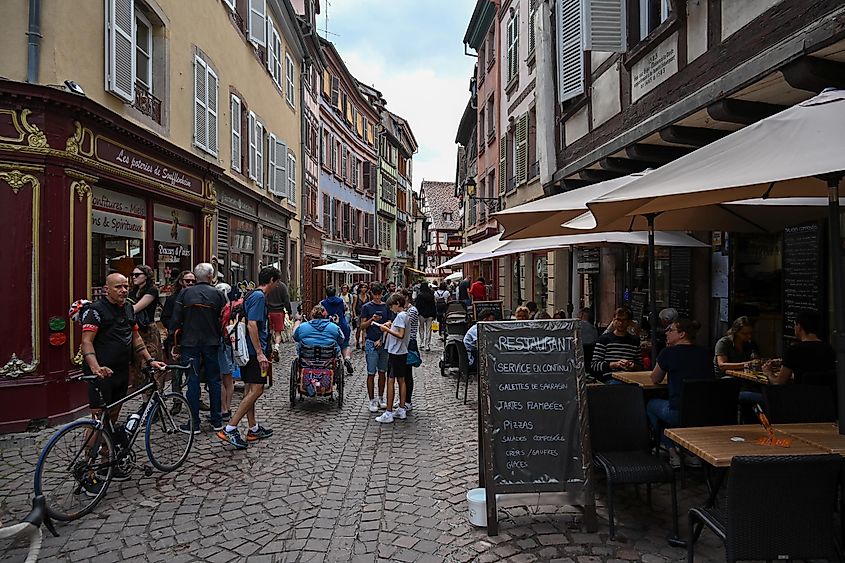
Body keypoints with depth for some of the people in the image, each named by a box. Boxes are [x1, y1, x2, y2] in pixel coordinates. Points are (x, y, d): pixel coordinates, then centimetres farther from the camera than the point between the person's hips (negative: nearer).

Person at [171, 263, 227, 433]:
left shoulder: (184, 293, 0)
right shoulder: (217, 294, -2)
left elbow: (176, 320, -2)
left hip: (190, 343, 0)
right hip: (211, 343, 0)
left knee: (193, 381, 4)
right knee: (214, 381, 9)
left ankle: (194, 423, 7)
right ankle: (216, 421, 15)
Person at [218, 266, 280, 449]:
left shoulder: (253, 295, 17)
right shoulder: (259, 297, -14)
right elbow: (251, 325, -22)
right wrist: (260, 353, -23)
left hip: (248, 351, 10)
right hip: (255, 351, -10)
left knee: (250, 389, 12)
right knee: (256, 390, -10)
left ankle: (254, 429, 22)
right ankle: (229, 429, -9)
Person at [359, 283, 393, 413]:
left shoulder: (387, 307, 7)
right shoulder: (366, 307, 0)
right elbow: (362, 326, -1)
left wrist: (381, 340, -5)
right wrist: (372, 320, -19)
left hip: (384, 343, 3)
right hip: (371, 343, -3)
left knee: (382, 372, 9)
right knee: (371, 373, 0)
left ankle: (381, 398, 21)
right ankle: (371, 401, 8)